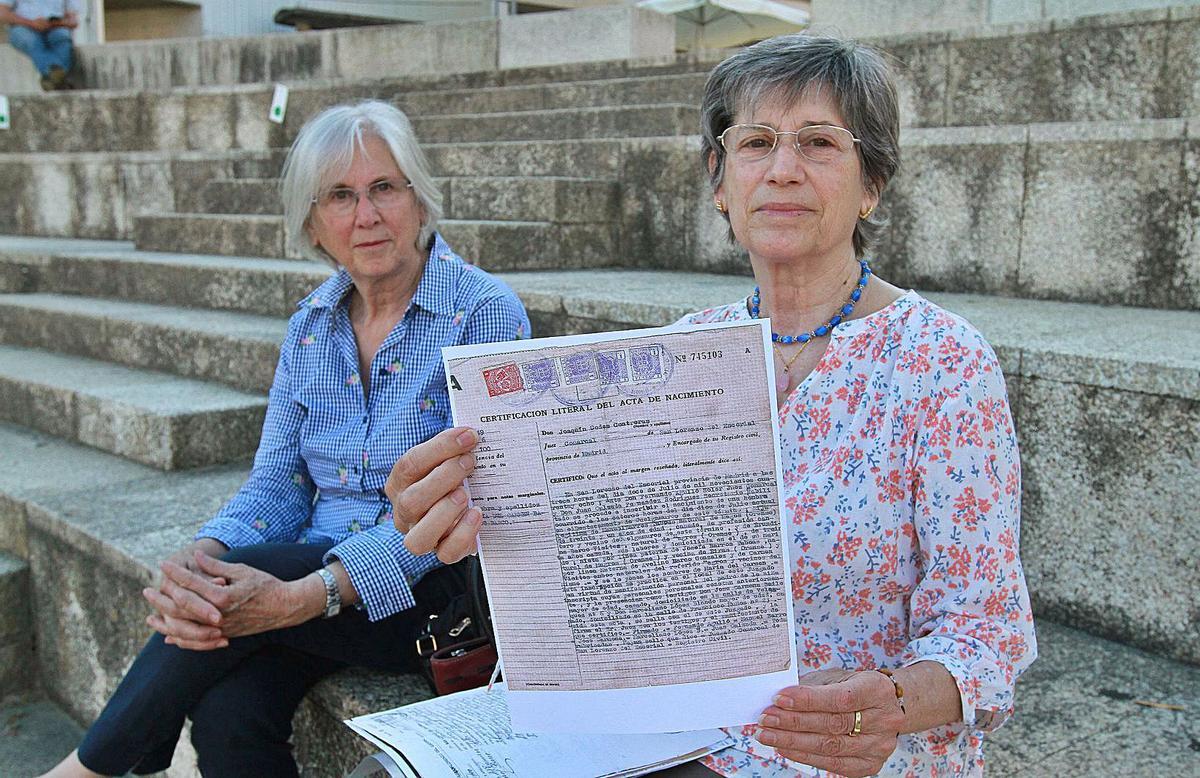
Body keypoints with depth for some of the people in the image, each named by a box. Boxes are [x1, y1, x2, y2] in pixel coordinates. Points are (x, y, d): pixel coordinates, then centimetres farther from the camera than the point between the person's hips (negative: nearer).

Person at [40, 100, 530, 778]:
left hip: (436, 588, -4)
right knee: (227, 717, -27)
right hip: (317, 572, 4)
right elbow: (277, 485, 6)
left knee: (240, 575, -27)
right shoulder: (313, 325, 9)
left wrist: (305, 595, -29)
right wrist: (198, 559, -17)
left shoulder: (485, 313, -10)